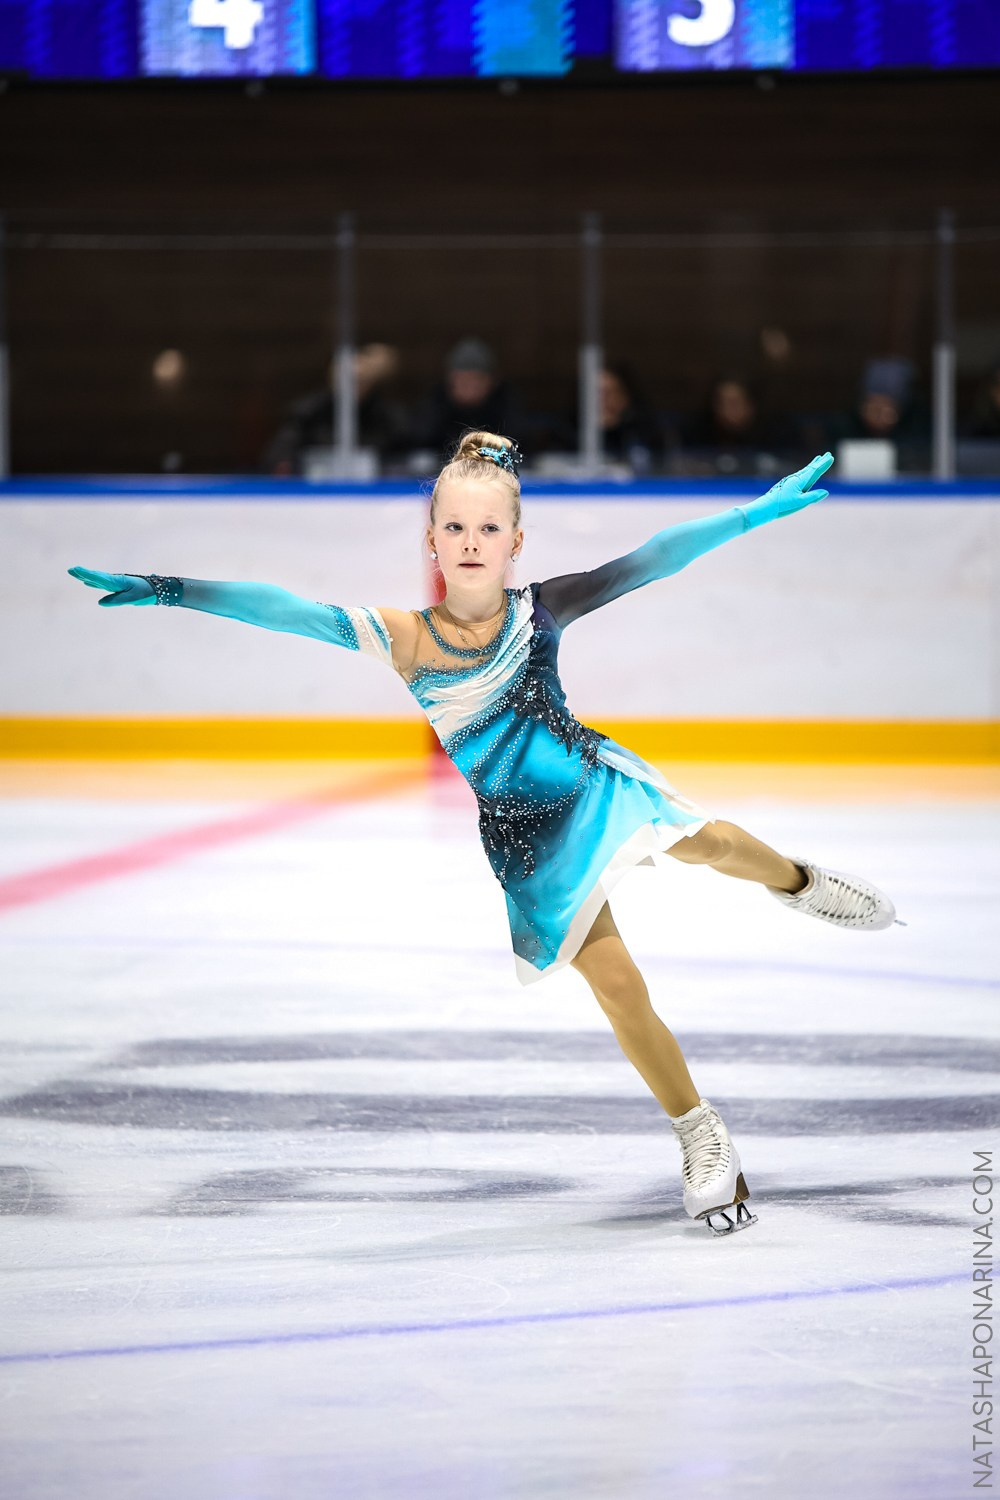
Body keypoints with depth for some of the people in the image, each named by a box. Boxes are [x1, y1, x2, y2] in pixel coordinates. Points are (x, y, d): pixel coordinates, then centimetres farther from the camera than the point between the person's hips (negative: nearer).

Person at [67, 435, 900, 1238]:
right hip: (523, 844, -1)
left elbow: (649, 561, -19)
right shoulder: (402, 638, -16)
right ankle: (702, 1135, 14)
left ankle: (800, 881, 41)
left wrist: (757, 511, -26)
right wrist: (166, 588, -31)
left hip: (592, 785, 1)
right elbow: (286, 609, -24)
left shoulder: (538, 611, -13)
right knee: (619, 987, -2)